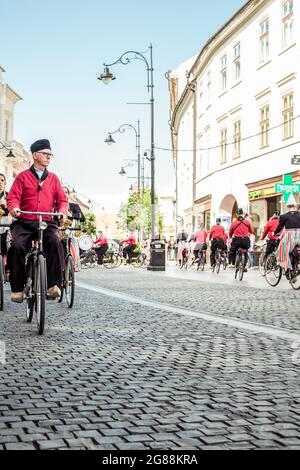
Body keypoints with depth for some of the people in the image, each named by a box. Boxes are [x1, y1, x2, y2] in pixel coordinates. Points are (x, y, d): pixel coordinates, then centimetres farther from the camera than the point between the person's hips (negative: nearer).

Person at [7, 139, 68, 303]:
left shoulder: (53, 178, 18)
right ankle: (17, 288, -18)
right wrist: (14, 208, -18)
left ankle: (53, 285, -29)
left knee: (55, 242, -31)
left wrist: (62, 210, -9)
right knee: (17, 246, -29)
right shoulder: (23, 176, 11)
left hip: (47, 222, 1)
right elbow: (13, 197, 4)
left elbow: (62, 199, 13)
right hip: (24, 222, -1)